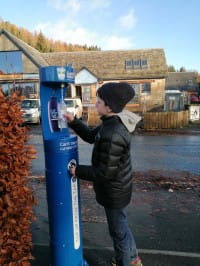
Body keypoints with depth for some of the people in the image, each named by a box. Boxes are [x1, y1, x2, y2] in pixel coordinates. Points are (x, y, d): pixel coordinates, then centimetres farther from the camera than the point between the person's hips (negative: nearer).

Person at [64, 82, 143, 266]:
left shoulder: (113, 135, -34)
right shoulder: (113, 124, -2)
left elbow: (104, 172, -28)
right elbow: (91, 136, 13)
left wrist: (78, 170, -16)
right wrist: (73, 122, 1)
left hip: (114, 191, -10)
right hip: (117, 188, 10)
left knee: (118, 230, 15)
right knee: (121, 225, 28)